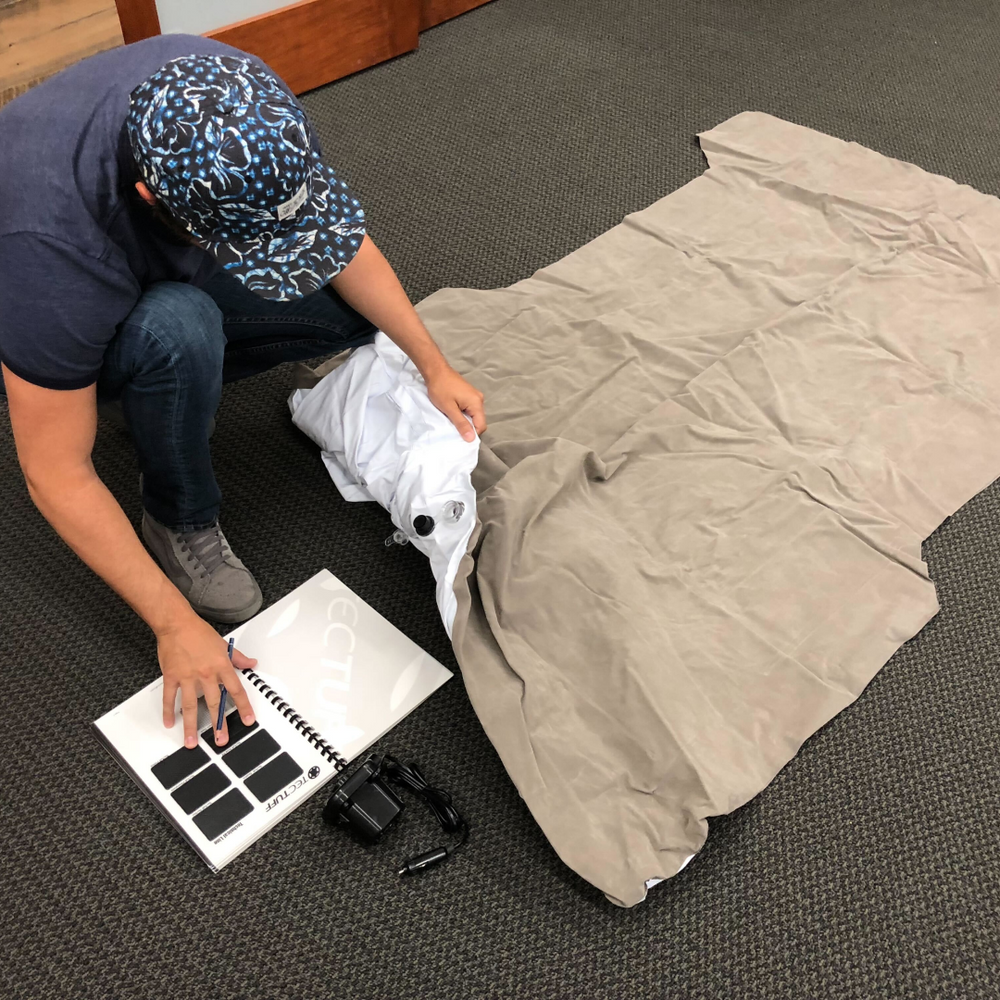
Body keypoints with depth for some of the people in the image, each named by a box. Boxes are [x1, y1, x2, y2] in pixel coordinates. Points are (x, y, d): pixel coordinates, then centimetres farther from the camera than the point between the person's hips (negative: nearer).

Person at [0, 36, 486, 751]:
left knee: (355, 309, -10)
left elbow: (335, 227, -12)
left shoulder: (235, 95, -28)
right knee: (178, 329, -39)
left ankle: (171, 388, 8)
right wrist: (175, 625, -30)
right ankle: (180, 520, -11)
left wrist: (435, 366, -11)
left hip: (163, 283, 5)